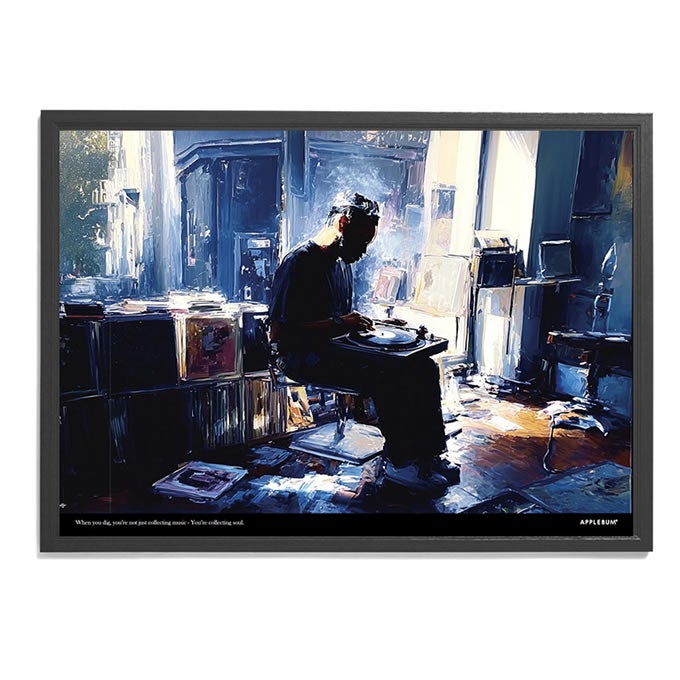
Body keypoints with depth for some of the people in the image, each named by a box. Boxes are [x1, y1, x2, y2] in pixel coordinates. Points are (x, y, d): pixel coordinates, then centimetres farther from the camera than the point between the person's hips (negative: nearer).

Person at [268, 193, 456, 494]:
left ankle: (427, 453, -3)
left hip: (336, 348, 9)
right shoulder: (299, 262, -12)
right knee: (389, 376, -29)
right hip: (305, 357, -9)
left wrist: (360, 323, 5)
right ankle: (398, 461, -14)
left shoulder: (343, 263, 17)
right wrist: (337, 324, -22)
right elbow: (278, 333, -19)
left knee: (423, 368, -7)